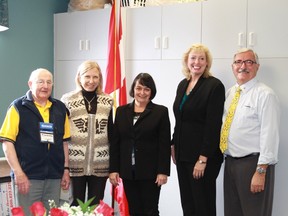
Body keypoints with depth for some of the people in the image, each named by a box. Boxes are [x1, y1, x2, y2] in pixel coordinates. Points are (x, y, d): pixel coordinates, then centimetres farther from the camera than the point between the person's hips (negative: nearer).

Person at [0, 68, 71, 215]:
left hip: (54, 177, 4)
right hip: (28, 176, -4)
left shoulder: (60, 108, 10)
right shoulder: (18, 107, -3)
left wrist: (66, 169, 9)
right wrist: (18, 173, -15)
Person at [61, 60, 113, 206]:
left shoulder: (107, 102, 7)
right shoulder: (68, 101, -2)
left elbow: (111, 133, 11)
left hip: (100, 165, 2)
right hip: (75, 164, -2)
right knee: (75, 206, 5)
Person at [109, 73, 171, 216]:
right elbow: (115, 142, 7)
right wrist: (113, 169, 1)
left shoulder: (161, 112, 0)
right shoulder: (121, 111, 9)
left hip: (150, 172, -3)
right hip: (128, 171, 3)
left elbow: (164, 144, -4)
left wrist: (163, 171, -10)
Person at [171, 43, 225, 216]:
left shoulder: (215, 85, -11)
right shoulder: (183, 84, 11)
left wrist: (203, 158, -18)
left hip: (202, 156, -7)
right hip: (183, 153, 7)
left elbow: (213, 124, -15)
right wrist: (174, 146, 13)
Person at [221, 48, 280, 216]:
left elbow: (269, 135, -17)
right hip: (230, 162, 7)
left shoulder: (265, 95, -12)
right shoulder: (230, 93, 12)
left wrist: (261, 171, -20)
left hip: (253, 163, -7)